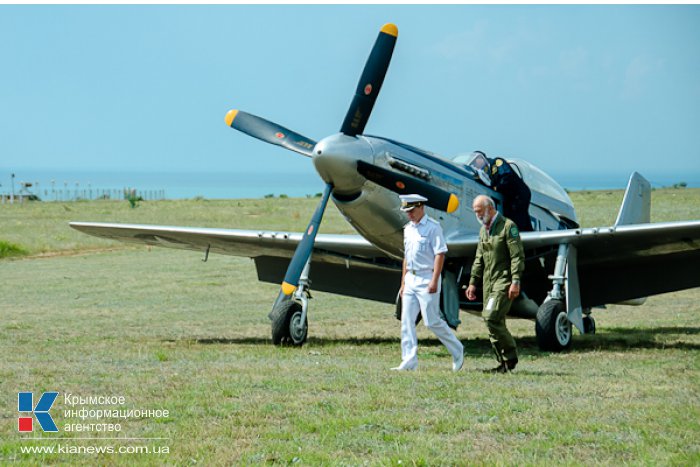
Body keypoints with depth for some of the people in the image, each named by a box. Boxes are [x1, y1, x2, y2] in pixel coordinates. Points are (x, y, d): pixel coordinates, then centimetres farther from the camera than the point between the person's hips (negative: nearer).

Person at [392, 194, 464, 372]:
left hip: (427, 280, -8)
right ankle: (409, 362, 0)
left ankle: (457, 351, 10)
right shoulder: (408, 229, 15)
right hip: (411, 280, 8)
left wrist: (434, 280, -20)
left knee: (432, 321, -8)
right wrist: (403, 282, 17)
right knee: (407, 321, 0)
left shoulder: (433, 227, -8)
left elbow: (440, 254, -14)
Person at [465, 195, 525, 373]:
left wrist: (515, 281, -19)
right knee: (495, 322, 4)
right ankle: (505, 362, 10)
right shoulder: (483, 230, 17)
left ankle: (510, 356, -6)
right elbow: (479, 259, 21)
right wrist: (473, 282, 16)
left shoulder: (508, 226, -8)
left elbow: (517, 256, -13)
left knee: (491, 317, -18)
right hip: (488, 282, 8)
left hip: (503, 281, -8)